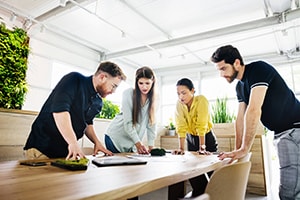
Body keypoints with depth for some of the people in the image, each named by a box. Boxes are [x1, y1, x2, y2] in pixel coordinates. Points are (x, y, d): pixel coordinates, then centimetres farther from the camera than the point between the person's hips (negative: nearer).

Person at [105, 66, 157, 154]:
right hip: (116, 137, -3)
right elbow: (128, 122, -18)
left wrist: (151, 145, -7)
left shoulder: (152, 97, -2)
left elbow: (152, 122, -2)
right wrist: (138, 143, -22)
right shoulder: (128, 93, -15)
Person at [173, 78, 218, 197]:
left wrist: (202, 147, -33)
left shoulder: (201, 100, -26)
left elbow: (201, 126, -31)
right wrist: (181, 148, -26)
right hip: (191, 137, 3)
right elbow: (181, 127, -20)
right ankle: (198, 194, 26)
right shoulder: (179, 104, -15)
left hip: (207, 137, -3)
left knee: (211, 169, 0)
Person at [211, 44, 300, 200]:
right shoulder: (240, 87, 9)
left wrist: (244, 149, -25)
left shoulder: (259, 69, -17)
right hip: (281, 133, 9)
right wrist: (238, 150, 2)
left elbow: (254, 111, -26)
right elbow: (240, 118, 7)